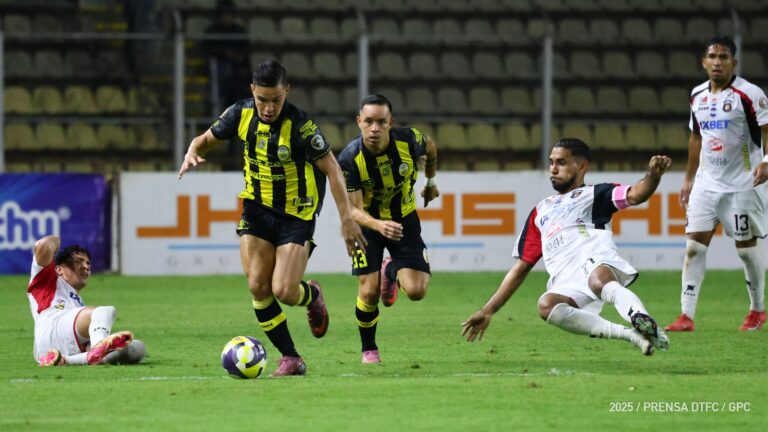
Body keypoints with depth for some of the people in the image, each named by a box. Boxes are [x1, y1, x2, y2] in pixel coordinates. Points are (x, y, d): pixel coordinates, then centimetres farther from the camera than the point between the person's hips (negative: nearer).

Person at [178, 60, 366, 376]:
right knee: (258, 287, -7)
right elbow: (208, 139, 7)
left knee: (283, 292, -13)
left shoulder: (300, 125, -22)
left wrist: (346, 220, -20)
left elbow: (331, 169, -16)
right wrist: (192, 153, -18)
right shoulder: (241, 114, -8)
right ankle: (290, 358, 6)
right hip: (257, 209, 4)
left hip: (296, 216, -4)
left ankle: (311, 295, 25)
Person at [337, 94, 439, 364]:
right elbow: (354, 209, -27)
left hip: (404, 219, 1)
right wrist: (379, 226, -47)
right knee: (369, 291, -13)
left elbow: (430, 147, 4)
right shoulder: (350, 159, -28)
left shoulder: (409, 140, -23)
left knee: (416, 291, -12)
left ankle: (392, 271, 26)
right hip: (368, 222, -1)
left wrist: (431, 181, 19)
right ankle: (369, 350, 16)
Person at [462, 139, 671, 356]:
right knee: (547, 305, -33)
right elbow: (522, 266, 36)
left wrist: (653, 175, -21)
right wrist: (488, 311, 31)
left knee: (599, 280, -40)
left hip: (596, 260, -3)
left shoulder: (592, 194, 21)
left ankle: (648, 327, -54)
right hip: (567, 285, 3)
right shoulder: (541, 211, 35)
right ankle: (630, 335, -34)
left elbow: (634, 195, 2)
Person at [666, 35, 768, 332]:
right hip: (707, 182, 5)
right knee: (694, 244, -5)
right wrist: (689, 178, 20)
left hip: (741, 183, -5)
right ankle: (687, 316, -5)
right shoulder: (698, 96, 8)